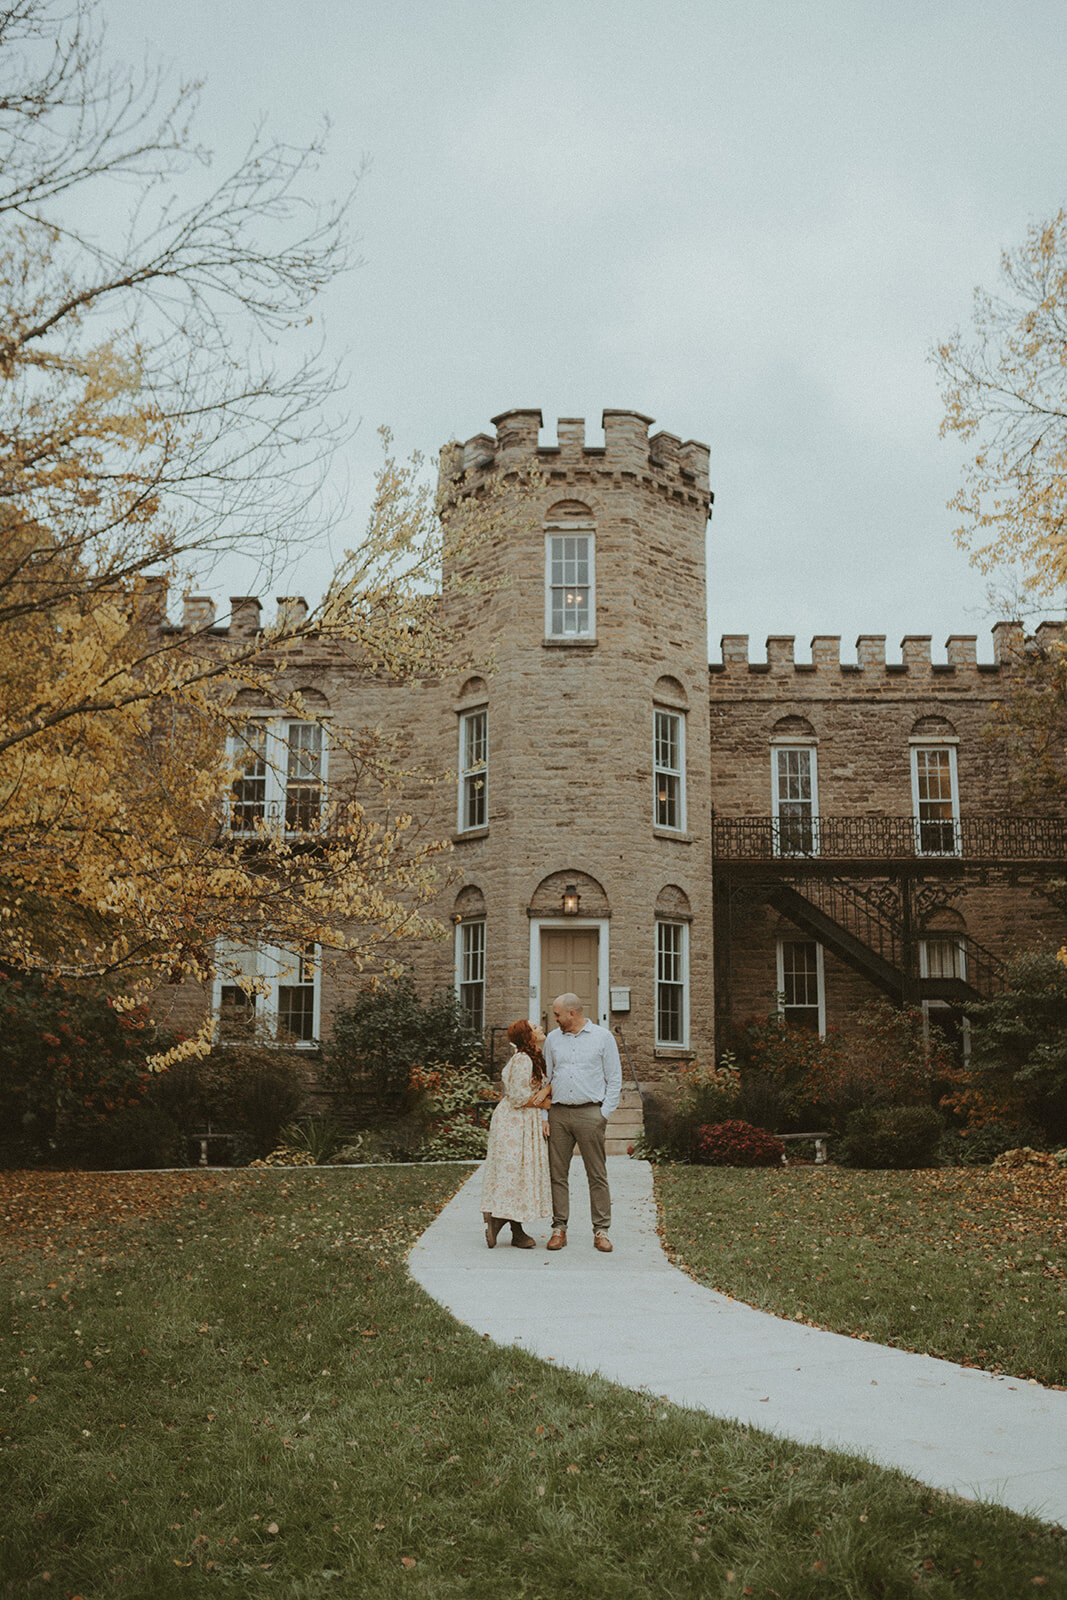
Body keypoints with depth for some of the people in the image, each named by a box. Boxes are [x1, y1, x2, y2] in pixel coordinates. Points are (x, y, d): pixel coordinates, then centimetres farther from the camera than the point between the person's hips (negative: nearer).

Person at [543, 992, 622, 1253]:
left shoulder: (602, 1037, 4)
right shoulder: (552, 1039, 13)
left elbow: (615, 1080, 4)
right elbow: (545, 1079, 16)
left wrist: (604, 1114, -4)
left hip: (590, 1113, -3)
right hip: (558, 1114, 3)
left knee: (597, 1175, -2)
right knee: (557, 1173, 2)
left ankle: (601, 1231, 4)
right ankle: (559, 1228, 9)